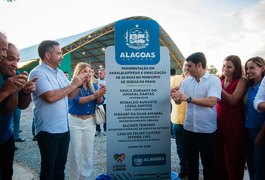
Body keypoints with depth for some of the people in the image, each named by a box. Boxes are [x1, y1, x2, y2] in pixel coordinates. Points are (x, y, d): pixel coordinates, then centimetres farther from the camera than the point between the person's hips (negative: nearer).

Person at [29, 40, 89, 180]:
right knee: (48, 168, 8)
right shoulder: (38, 73, -14)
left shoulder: (60, 72, 10)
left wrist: (79, 83, -3)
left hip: (64, 128, 8)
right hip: (48, 130, -7)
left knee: (60, 165, 19)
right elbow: (51, 97, -27)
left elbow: (70, 95, 15)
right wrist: (73, 84, -17)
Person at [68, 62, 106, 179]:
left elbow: (100, 101, -2)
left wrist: (100, 95, -25)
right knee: (75, 152, 3)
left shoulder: (94, 86, 6)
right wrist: (94, 95, -33)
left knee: (88, 152, 12)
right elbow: (76, 100, -22)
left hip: (90, 122, 5)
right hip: (75, 122, -4)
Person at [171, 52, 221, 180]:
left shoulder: (214, 80, -12)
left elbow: (211, 102, -26)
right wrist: (176, 97, -20)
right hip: (189, 128, 5)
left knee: (208, 163, 14)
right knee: (191, 161, 21)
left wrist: (188, 98, -29)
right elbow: (179, 101, 3)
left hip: (207, 130, -5)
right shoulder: (186, 81, 3)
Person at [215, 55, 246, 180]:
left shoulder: (240, 81, -6)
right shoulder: (219, 81, 7)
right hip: (219, 120, 4)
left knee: (233, 155, 8)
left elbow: (233, 100, -17)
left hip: (234, 122, -4)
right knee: (219, 153, 13)